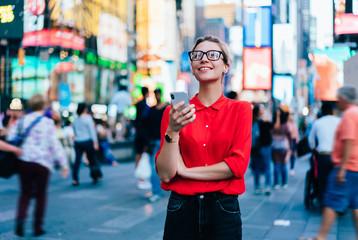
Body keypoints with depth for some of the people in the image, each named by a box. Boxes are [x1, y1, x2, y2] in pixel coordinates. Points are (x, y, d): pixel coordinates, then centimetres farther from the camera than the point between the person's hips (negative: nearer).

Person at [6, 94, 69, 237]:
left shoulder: (21, 121, 7)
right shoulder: (48, 123, -4)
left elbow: (10, 139, 5)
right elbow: (55, 144, -6)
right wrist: (63, 164, -3)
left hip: (23, 161, 3)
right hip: (42, 163, -3)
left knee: (25, 193, 12)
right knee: (41, 195, 12)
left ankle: (20, 219, -11)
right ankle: (38, 226, 14)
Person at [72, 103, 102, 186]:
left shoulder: (75, 119, 8)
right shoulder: (88, 118, -7)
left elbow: (75, 131, 16)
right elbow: (92, 131, -10)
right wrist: (95, 142, -10)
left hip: (77, 142, 4)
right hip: (87, 141, -4)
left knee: (77, 160, 3)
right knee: (92, 160, 7)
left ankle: (75, 179, -3)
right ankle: (95, 177, 14)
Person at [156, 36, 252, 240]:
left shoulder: (240, 109, 0)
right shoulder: (174, 112, 1)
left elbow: (239, 165, -10)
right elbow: (165, 174, -5)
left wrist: (185, 171, -8)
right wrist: (172, 131, -18)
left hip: (224, 212, 0)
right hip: (181, 211, 1)